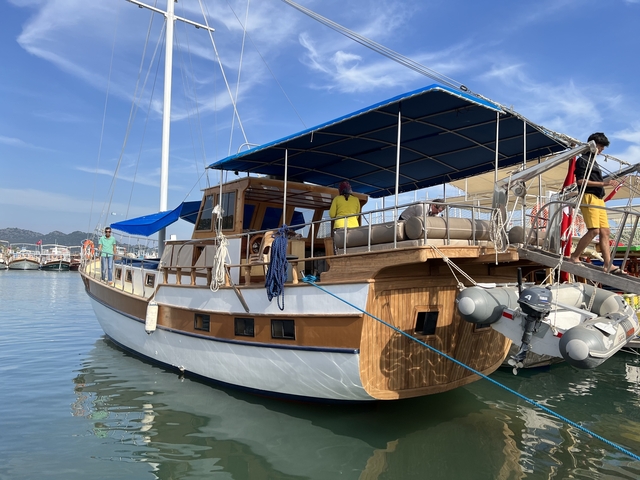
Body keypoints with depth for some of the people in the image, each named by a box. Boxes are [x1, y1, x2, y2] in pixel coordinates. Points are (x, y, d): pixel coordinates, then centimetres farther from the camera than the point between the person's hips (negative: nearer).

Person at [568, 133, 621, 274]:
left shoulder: (594, 162, 27)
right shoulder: (582, 160, 1)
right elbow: (580, 181, -11)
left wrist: (607, 184, 12)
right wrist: (602, 183, -14)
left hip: (599, 199, 9)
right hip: (589, 197, -9)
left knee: (605, 232, 0)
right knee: (594, 230, -18)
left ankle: (608, 265, -3)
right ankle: (574, 257, -9)